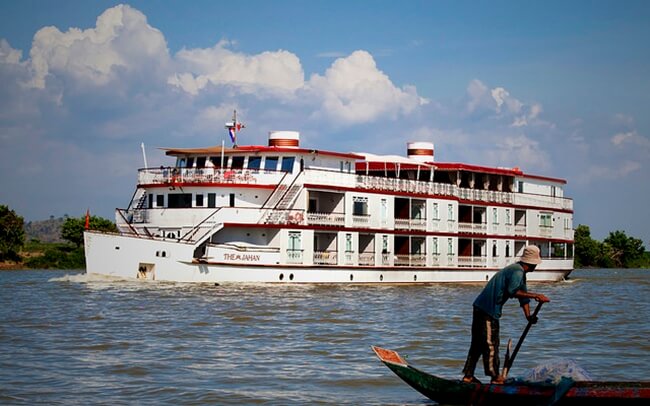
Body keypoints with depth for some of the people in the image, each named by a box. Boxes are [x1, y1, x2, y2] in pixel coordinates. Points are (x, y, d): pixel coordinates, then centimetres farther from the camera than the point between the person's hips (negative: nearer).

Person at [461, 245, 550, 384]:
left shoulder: (520, 272, 18)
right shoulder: (517, 271, -15)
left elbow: (523, 295, 19)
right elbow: (512, 291, -31)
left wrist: (528, 316, 9)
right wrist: (536, 295, -30)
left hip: (480, 307, 11)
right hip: (488, 310, -11)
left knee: (478, 343, 14)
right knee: (491, 344, -3)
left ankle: (468, 375, 18)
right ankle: (495, 377, 2)